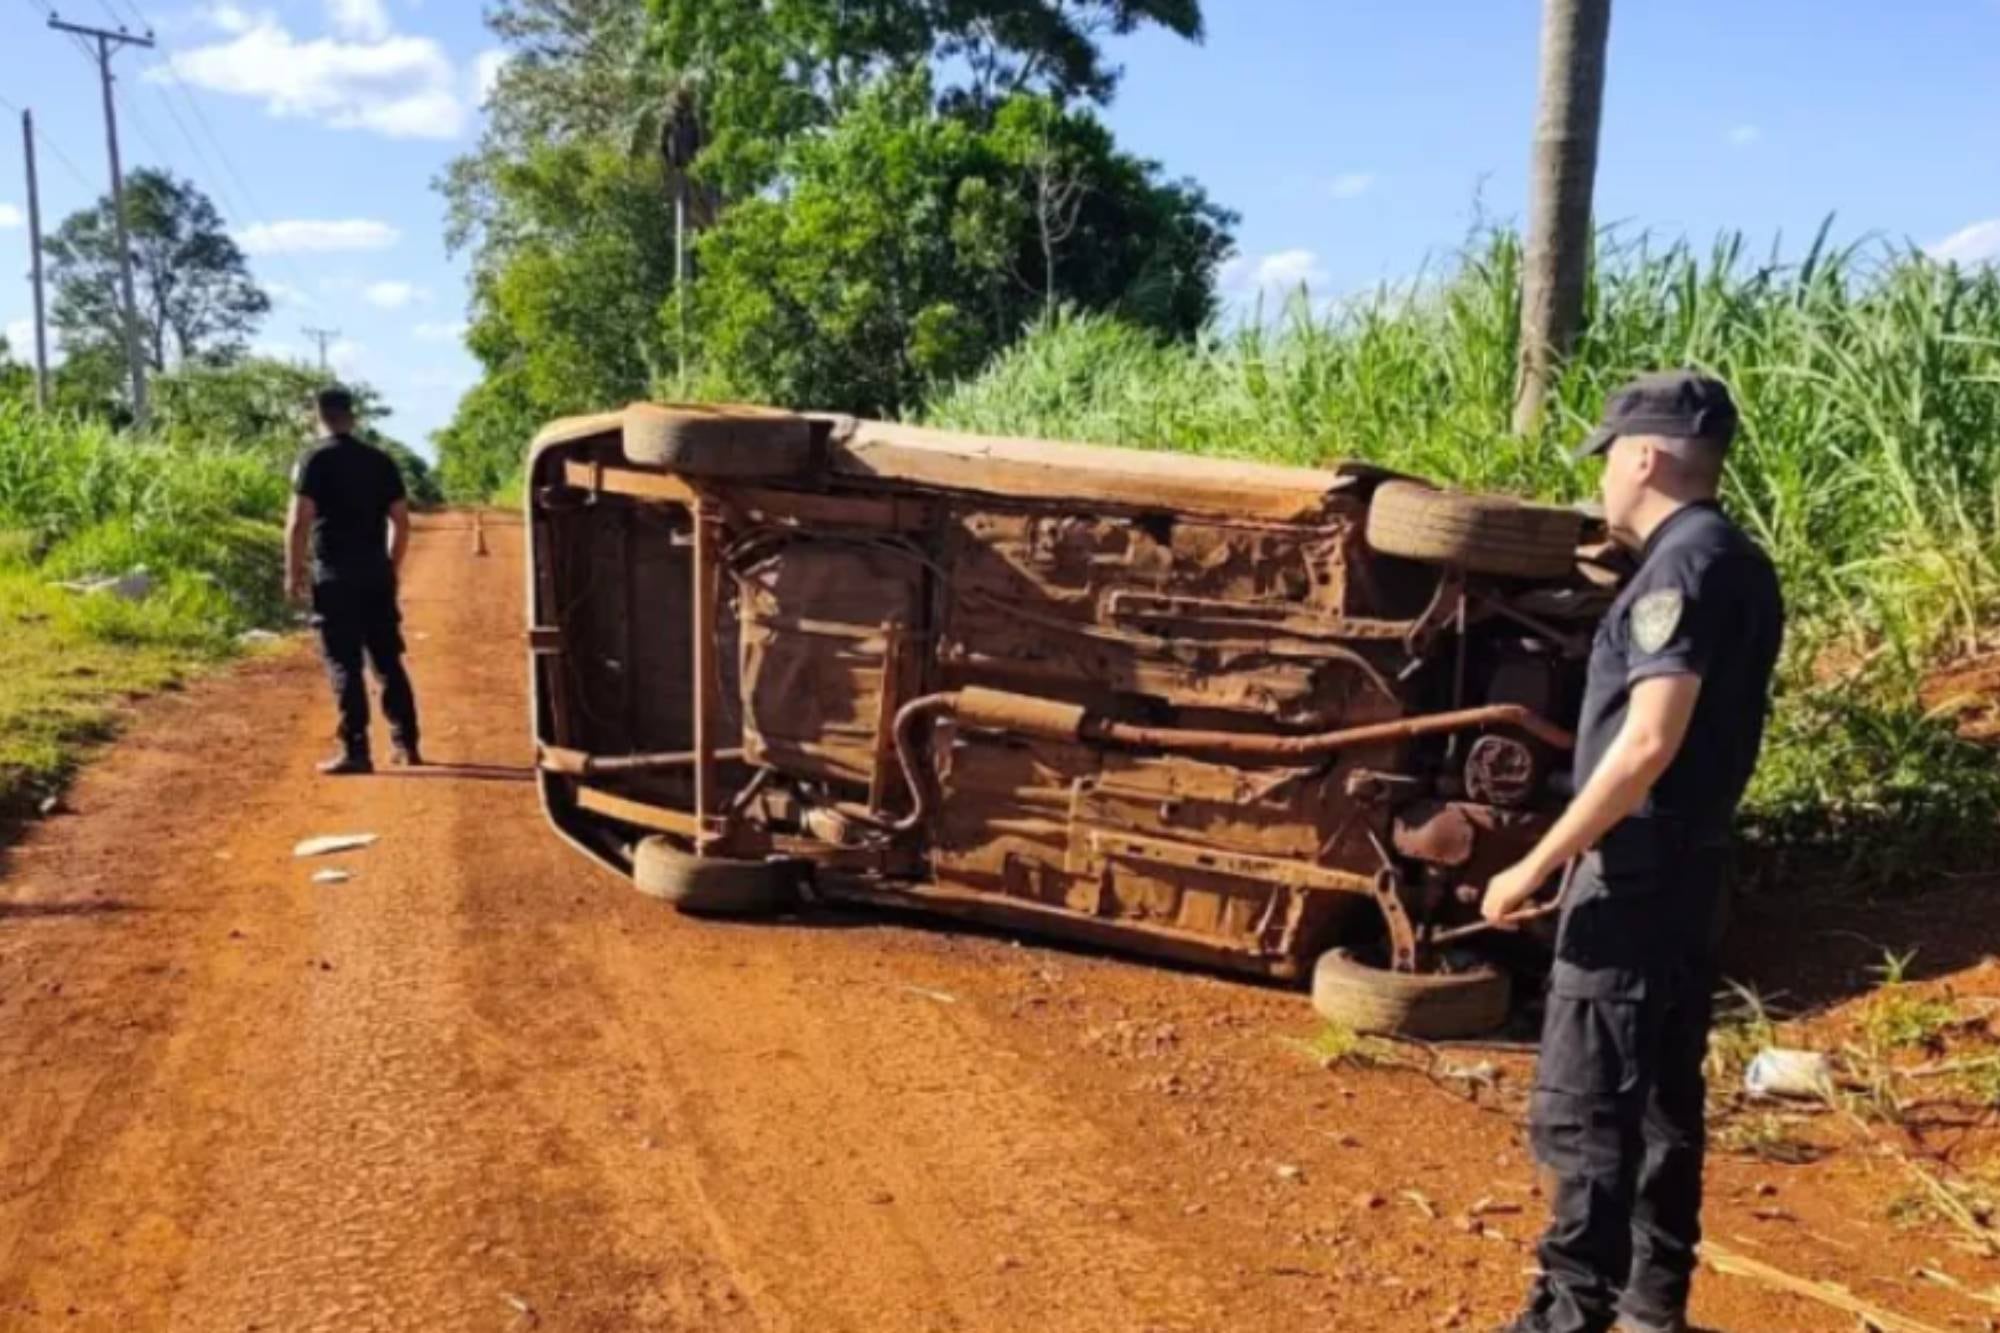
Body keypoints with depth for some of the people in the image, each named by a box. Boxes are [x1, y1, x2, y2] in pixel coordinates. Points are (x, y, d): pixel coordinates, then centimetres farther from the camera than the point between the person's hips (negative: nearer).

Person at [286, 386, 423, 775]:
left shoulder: (315, 460, -5)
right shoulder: (380, 460, 10)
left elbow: (299, 522, -12)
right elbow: (401, 520, 10)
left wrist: (294, 571, -5)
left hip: (335, 575, -5)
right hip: (376, 572, 5)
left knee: (344, 664, -2)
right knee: (388, 660, 13)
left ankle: (356, 751, -4)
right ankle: (406, 743, 17)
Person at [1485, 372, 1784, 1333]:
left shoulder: (1683, 566, -17)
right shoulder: (1738, 564, 12)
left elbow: (1650, 741, -25)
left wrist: (1537, 865, -22)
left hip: (1638, 870, -10)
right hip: (1689, 862, 10)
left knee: (1579, 1107, -4)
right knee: (1664, 1094, 16)